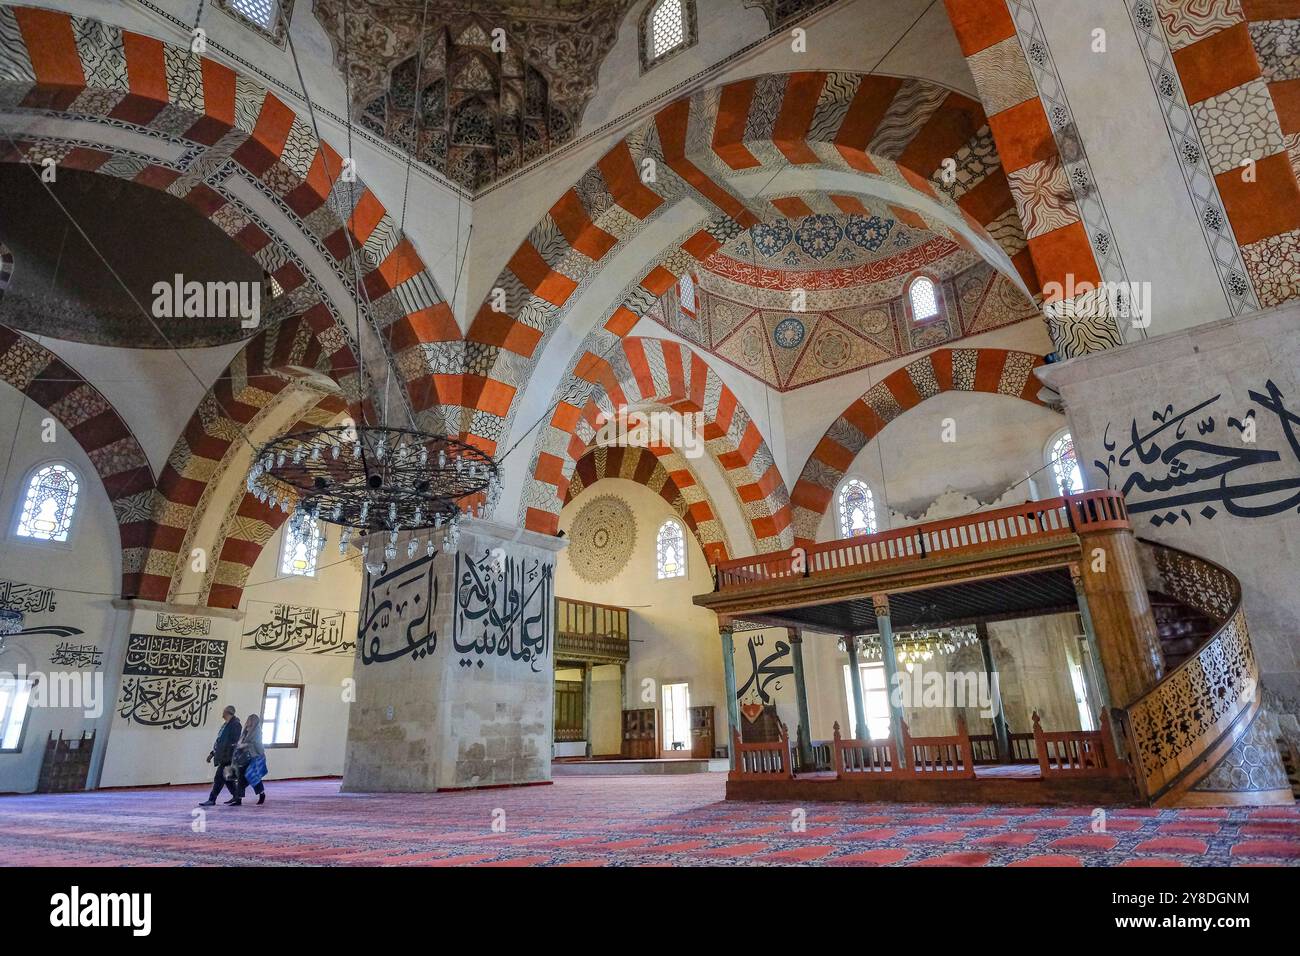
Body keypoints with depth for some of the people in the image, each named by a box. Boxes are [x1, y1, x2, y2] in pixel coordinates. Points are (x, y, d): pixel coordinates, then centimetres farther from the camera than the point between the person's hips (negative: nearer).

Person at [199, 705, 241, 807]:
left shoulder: (235, 724, -14)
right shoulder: (225, 725, 17)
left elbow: (235, 742, -18)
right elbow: (219, 742, 24)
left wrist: (232, 758, -20)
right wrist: (212, 754, 22)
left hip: (227, 757, -10)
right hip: (222, 756, 10)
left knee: (219, 778, -7)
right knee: (226, 778, 14)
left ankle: (212, 800, -2)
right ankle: (236, 796, 21)